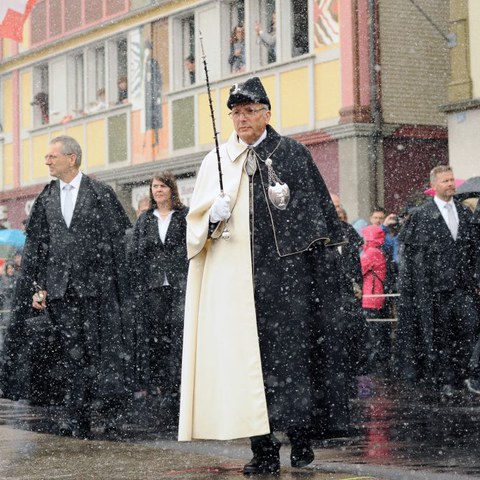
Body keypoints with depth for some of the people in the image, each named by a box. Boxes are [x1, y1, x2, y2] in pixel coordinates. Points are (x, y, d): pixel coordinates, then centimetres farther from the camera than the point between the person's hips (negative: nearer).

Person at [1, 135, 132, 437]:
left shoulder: (100, 194, 1)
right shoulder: (46, 200, 13)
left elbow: (118, 240, -1)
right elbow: (34, 248, 13)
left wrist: (117, 284, -6)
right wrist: (36, 287, 5)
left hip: (95, 286, -4)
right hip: (59, 287, 4)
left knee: (102, 350, -3)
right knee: (69, 354, 3)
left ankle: (111, 410, 8)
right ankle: (76, 419, 5)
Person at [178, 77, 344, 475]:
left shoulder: (293, 154, 7)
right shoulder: (216, 162, 12)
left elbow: (319, 208, 8)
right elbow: (196, 222, 10)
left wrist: (328, 257, 3)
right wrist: (214, 217, -12)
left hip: (286, 271, -1)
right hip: (235, 275, 2)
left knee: (292, 350, -4)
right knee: (247, 357, -3)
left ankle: (300, 438, 5)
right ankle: (264, 450, -1)